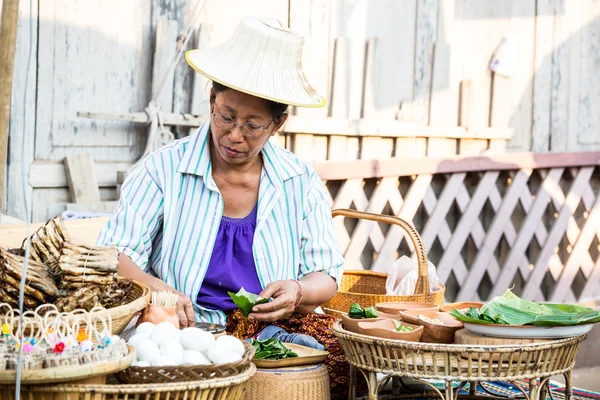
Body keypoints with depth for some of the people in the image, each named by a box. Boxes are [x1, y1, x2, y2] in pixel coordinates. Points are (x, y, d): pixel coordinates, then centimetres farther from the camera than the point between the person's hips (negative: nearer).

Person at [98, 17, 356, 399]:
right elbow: (114, 257, -5)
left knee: (346, 353, -27)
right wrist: (155, 289, -26)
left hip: (279, 324, 2)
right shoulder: (163, 171, 2)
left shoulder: (302, 182, 9)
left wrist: (298, 293, -14)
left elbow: (326, 277, 10)